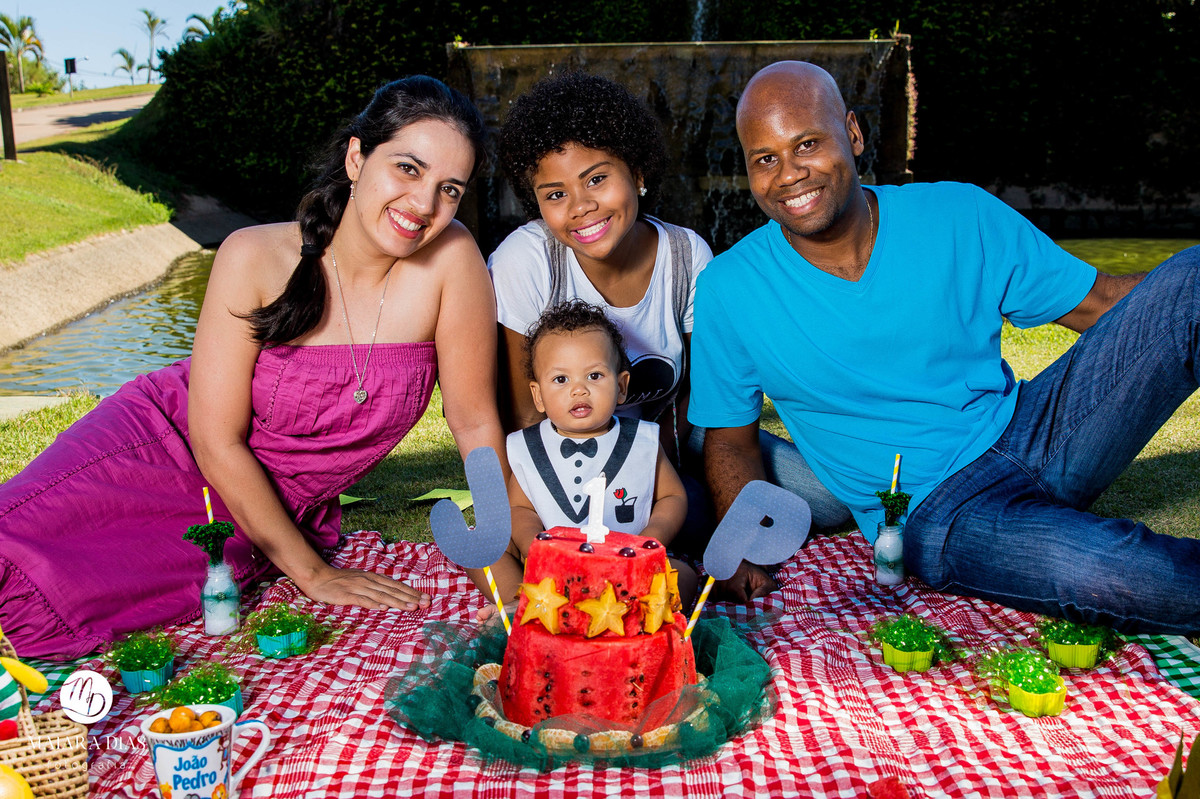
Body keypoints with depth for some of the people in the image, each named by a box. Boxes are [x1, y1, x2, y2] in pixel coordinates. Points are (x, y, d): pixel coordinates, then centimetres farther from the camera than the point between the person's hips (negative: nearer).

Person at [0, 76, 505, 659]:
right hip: (166, 447, -1)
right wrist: (310, 571, -16)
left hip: (270, 518, 1)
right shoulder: (256, 259, -18)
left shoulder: (450, 255, -17)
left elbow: (474, 420, -9)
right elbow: (217, 441, -16)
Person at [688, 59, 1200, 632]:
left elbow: (1100, 304, 4)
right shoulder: (728, 291, -5)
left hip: (1033, 432, 3)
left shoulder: (962, 218, -2)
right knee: (1115, 576, -35)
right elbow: (730, 439, 5)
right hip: (933, 516, -3)